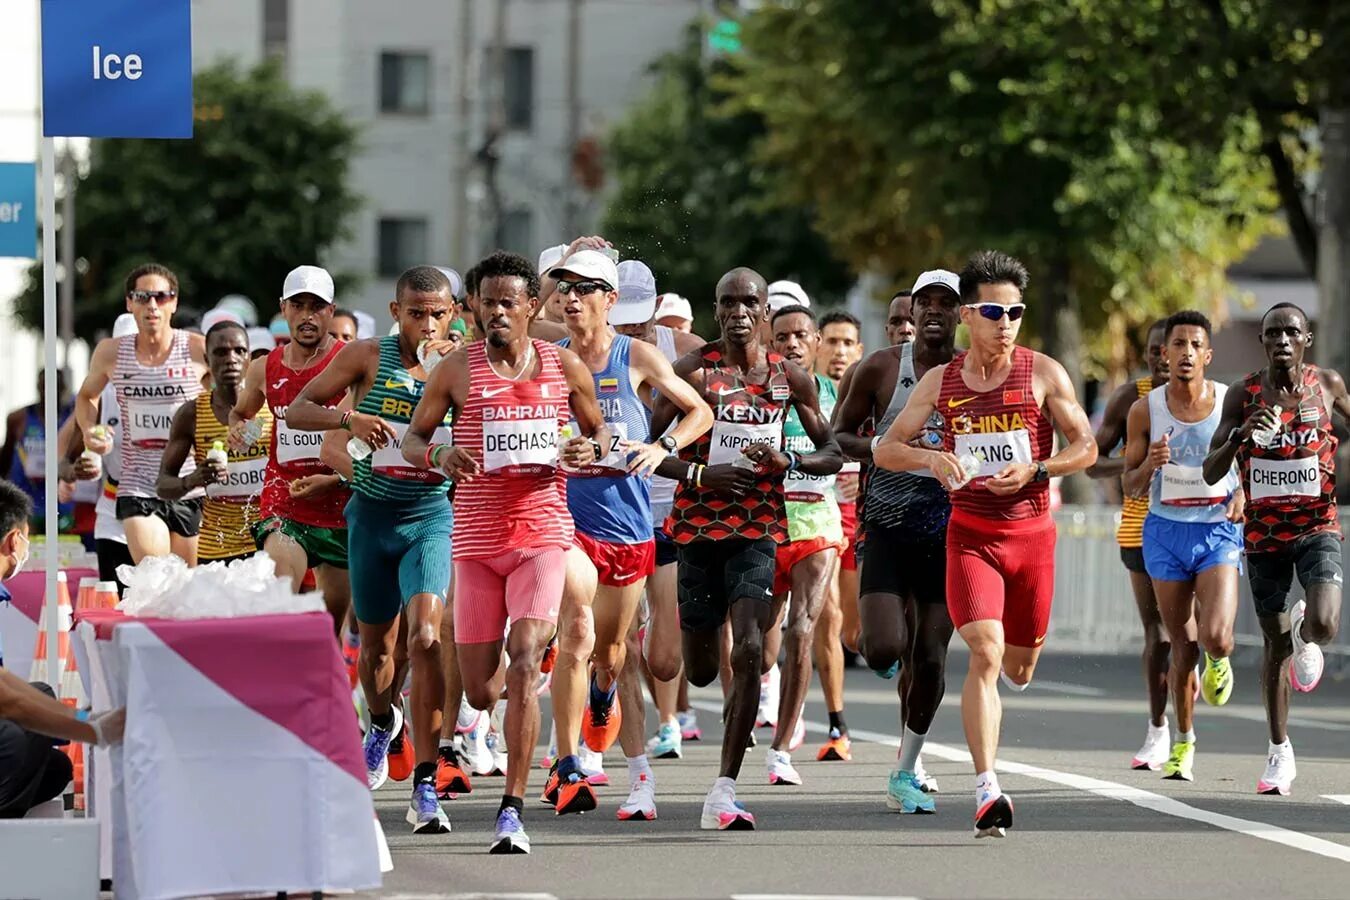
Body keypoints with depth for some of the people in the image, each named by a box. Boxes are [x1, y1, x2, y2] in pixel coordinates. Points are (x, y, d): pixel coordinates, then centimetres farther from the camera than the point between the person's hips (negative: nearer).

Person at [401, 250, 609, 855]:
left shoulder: (565, 368, 5)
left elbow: (598, 429, 19)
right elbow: (412, 438, 8)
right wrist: (439, 456, -15)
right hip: (476, 537, 1)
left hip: (542, 533, -1)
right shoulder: (457, 370, 3)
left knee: (523, 661, -19)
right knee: (480, 692, 5)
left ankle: (513, 810, -16)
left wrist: (590, 451, -5)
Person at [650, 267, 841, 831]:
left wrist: (787, 461, -9)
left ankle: (724, 792, -16)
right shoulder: (692, 371, -3)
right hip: (699, 527, 0)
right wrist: (698, 474, -17)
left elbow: (832, 454, 12)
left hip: (758, 530, 0)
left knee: (749, 652, -19)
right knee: (700, 671, 9)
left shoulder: (790, 379, 4)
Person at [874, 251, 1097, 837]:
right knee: (984, 654, -18)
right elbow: (885, 449, 6)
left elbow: (1086, 447, 2)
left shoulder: (1043, 374, -1)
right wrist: (931, 457, -15)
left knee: (1017, 668, 12)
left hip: (1032, 533, 1)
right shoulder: (940, 382, 3)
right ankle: (987, 791, -20)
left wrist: (1035, 471, -15)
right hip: (970, 533, -1)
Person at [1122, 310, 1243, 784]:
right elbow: (1130, 487, 2)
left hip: (1219, 531, -1)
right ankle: (1184, 743, 23)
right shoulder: (1145, 411, -3)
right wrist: (1150, 464, -20)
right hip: (1166, 531, 1)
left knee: (1215, 638, -18)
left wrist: (1243, 494, -12)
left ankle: (1219, 661, 21)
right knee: (1183, 646, 6)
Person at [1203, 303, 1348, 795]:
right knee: (1275, 643, 8)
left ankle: (1305, 632, 16)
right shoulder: (1242, 395, -4)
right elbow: (1211, 473, -7)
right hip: (1264, 532, 1)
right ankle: (1280, 751, 22)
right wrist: (1241, 434, -25)